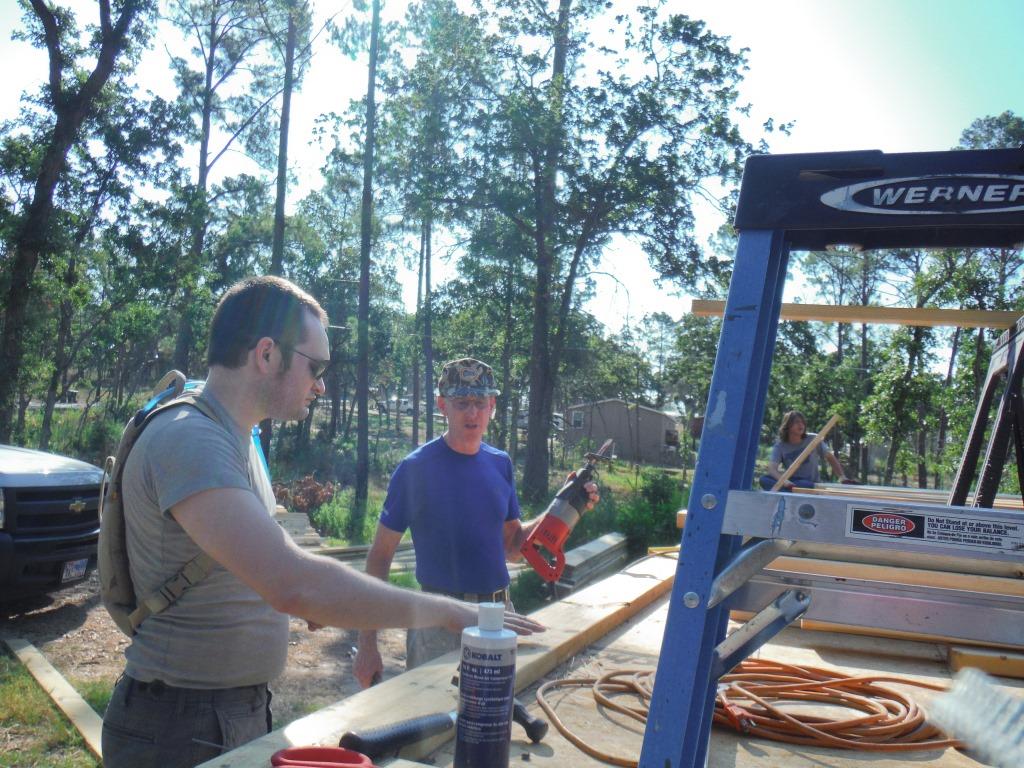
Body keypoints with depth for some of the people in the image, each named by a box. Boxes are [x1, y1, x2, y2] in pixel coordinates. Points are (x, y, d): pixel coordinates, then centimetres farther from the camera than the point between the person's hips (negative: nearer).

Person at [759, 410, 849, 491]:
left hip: (810, 484, -1)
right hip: (790, 482, 1)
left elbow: (830, 457, 6)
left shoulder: (813, 440, 0)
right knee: (764, 479, -29)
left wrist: (842, 476, -9)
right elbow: (772, 468, -17)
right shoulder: (780, 446, -3)